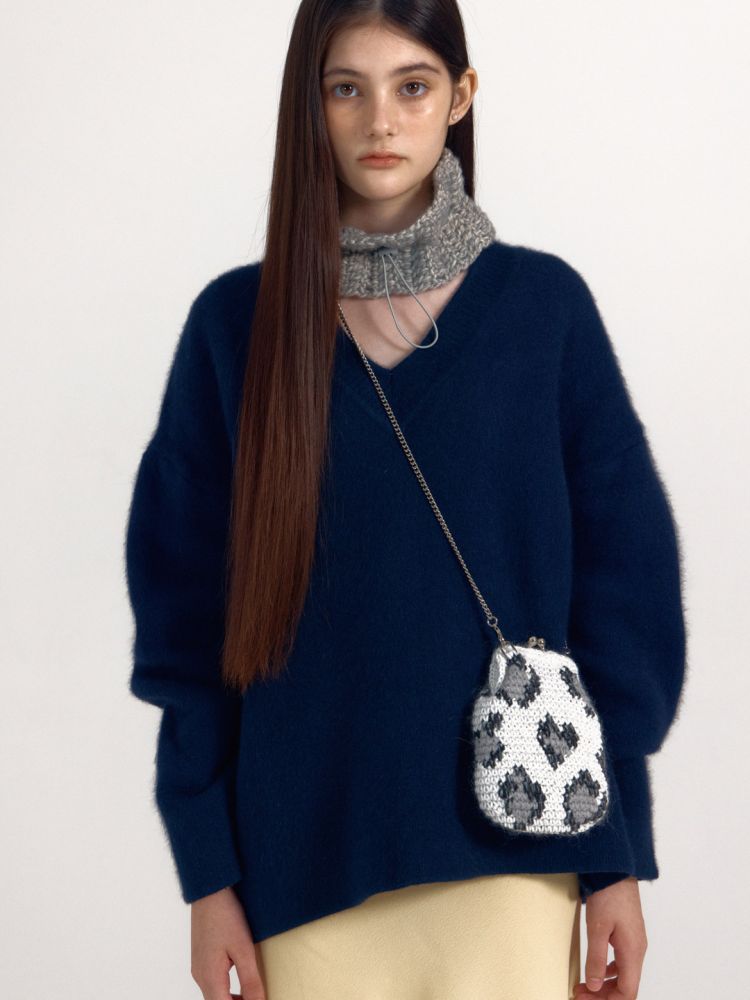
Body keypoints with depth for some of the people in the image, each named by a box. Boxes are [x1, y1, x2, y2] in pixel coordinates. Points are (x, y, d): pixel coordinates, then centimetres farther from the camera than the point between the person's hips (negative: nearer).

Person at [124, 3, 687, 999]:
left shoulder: (545, 305, -1)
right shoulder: (237, 321, 0)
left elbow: (620, 581, 1)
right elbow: (185, 608, 2)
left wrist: (618, 862, -1)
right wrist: (207, 872, -1)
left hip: (510, 849, 0)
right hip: (306, 858, 1)